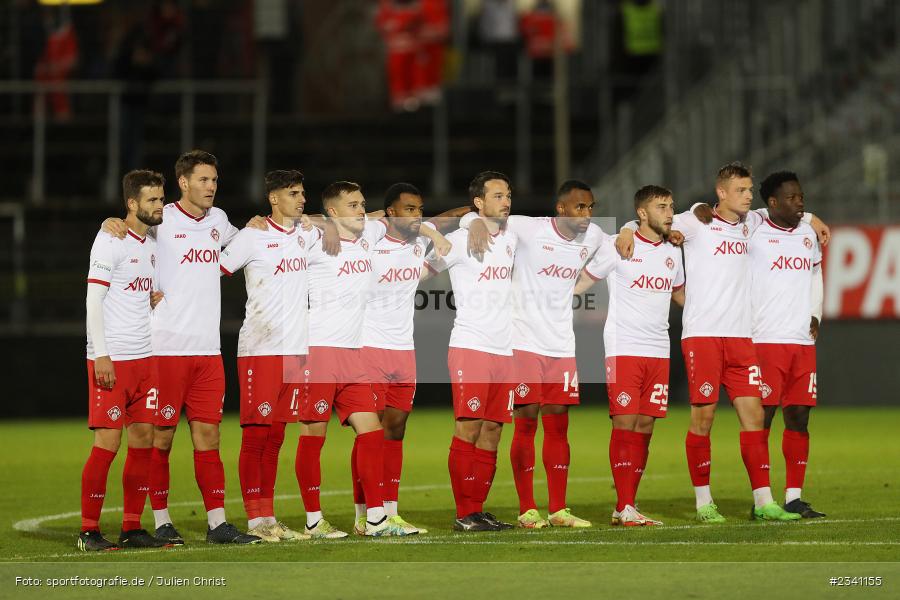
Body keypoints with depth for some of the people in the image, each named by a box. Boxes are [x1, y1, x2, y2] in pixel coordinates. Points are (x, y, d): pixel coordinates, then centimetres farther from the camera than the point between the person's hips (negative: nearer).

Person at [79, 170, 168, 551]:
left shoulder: (151, 243, 14)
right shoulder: (111, 241, -9)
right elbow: (93, 301, -13)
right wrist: (101, 355, -17)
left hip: (145, 358, 8)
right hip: (111, 360, -8)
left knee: (143, 440, 5)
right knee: (107, 443, -8)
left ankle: (132, 528, 10)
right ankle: (89, 531, -2)